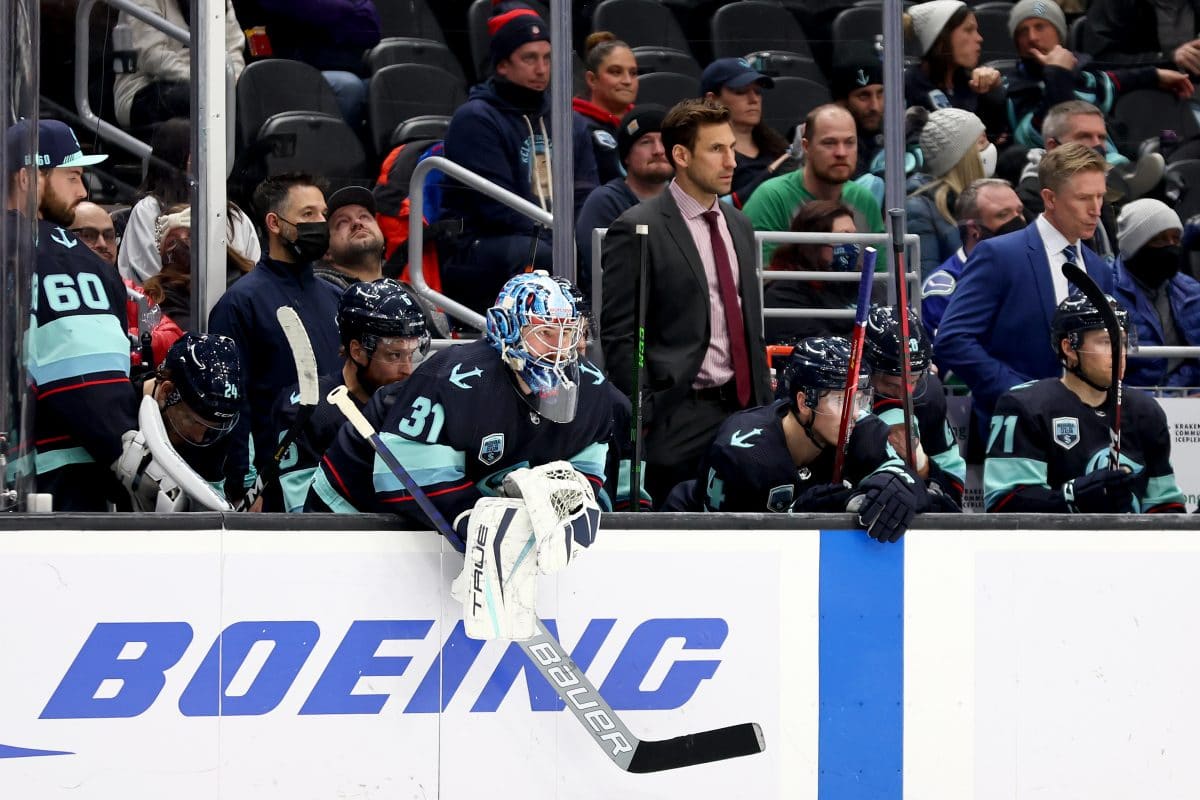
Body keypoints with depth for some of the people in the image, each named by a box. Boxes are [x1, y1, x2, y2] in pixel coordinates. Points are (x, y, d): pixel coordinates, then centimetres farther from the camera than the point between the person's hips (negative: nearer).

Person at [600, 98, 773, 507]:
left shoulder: (738, 225, 17)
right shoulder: (637, 230, -6)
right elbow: (617, 336, -8)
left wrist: (765, 406, 18)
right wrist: (642, 421, -12)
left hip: (744, 409, 6)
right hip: (680, 420, -6)